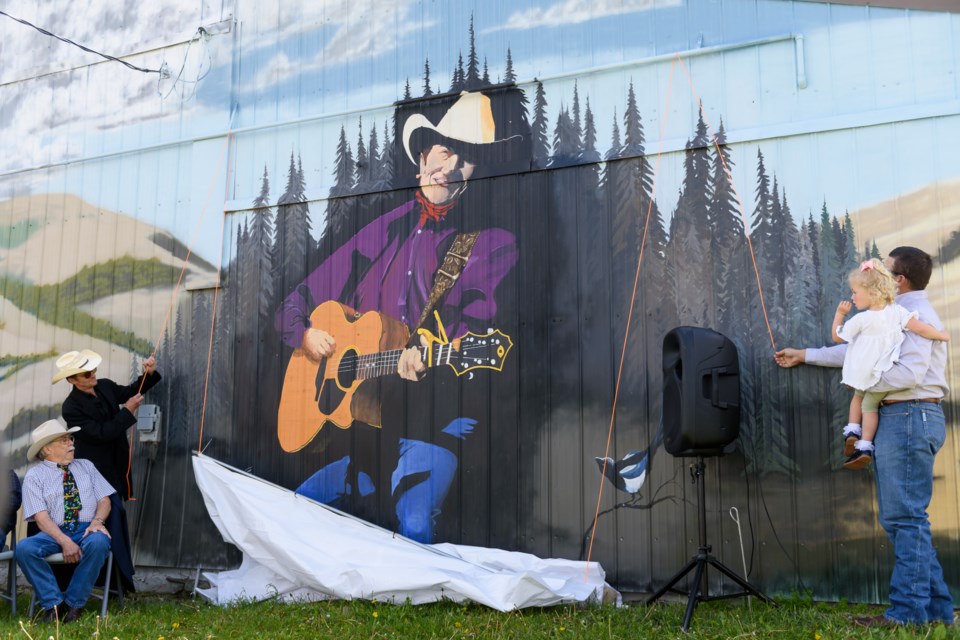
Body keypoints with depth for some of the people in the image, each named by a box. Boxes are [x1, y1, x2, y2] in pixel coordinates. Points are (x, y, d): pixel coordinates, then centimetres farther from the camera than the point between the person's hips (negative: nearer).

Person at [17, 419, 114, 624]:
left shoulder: (86, 466, 17)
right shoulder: (34, 475, 5)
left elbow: (104, 500, 10)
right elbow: (41, 517, -6)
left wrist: (98, 521, -14)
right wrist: (65, 541, -22)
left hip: (87, 530, 1)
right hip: (53, 533, -1)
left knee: (98, 542, -35)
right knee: (24, 548, -32)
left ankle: (74, 604, -20)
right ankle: (54, 603, -19)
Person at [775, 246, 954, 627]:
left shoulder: (915, 313, -9)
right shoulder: (899, 314, 23)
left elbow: (910, 371, -22)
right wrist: (804, 355, 32)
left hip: (909, 417, -10)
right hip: (900, 419, 10)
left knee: (905, 517, -8)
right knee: (902, 517, 9)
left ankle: (909, 611, -5)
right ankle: (935, 606, 13)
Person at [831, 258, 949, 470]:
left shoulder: (861, 320, -12)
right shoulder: (897, 311, -6)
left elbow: (837, 336, 1)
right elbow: (920, 328, -12)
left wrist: (840, 314, 11)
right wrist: (942, 335, 5)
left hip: (866, 376, -2)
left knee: (858, 397, 29)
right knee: (869, 405, 18)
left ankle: (853, 431, 15)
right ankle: (865, 446, 9)